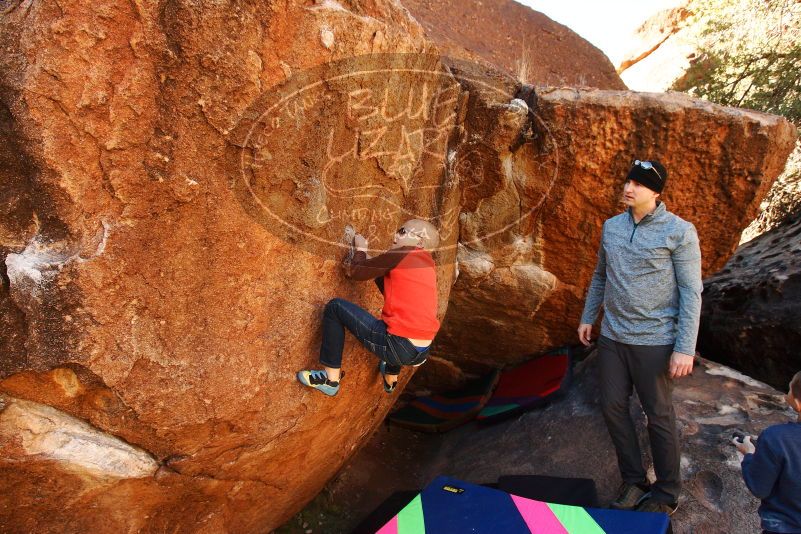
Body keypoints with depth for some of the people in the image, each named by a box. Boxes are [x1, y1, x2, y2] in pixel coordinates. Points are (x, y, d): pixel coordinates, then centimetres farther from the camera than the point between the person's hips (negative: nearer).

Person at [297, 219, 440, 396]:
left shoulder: (399, 255, -9)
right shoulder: (427, 263, 12)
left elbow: (355, 272, 0)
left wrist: (361, 248, 18)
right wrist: (371, 263, 22)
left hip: (397, 347, -8)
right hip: (421, 353, 8)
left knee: (335, 307, 1)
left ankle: (331, 379, 5)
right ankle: (391, 379, 56)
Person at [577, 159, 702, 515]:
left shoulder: (679, 231, -11)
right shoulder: (611, 226, 5)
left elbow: (691, 292, -12)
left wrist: (685, 348, -16)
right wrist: (587, 317, 19)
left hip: (654, 340, -5)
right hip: (612, 336, 6)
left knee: (659, 415, 7)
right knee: (612, 407, 10)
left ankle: (667, 493, 25)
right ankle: (633, 480, 29)